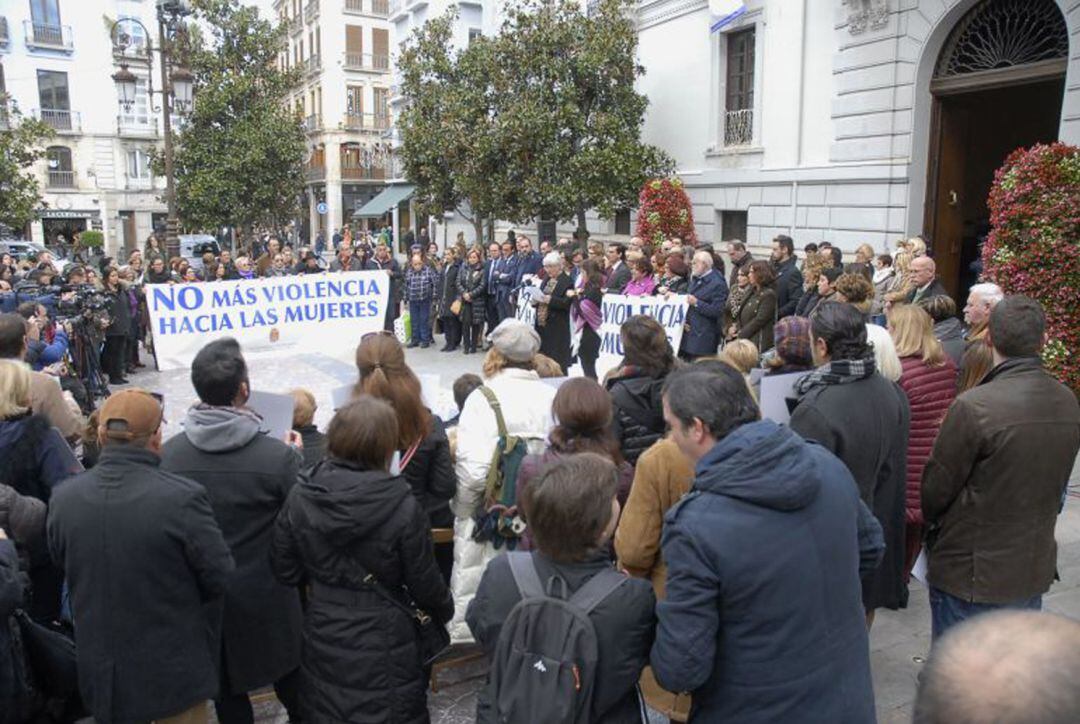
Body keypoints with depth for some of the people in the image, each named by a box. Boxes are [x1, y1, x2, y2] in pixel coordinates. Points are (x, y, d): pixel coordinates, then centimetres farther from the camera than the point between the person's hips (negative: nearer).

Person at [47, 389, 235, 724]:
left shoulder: (62, 499, -12)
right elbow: (220, 578, -18)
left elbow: (62, 564, 4)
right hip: (174, 673, -4)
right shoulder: (183, 498, -28)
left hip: (99, 673, 4)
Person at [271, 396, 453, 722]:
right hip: (383, 643, -3)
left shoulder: (299, 499, -11)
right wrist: (444, 610, 8)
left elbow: (285, 571, -1)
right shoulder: (403, 506, -22)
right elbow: (425, 583, -12)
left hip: (323, 636, 4)